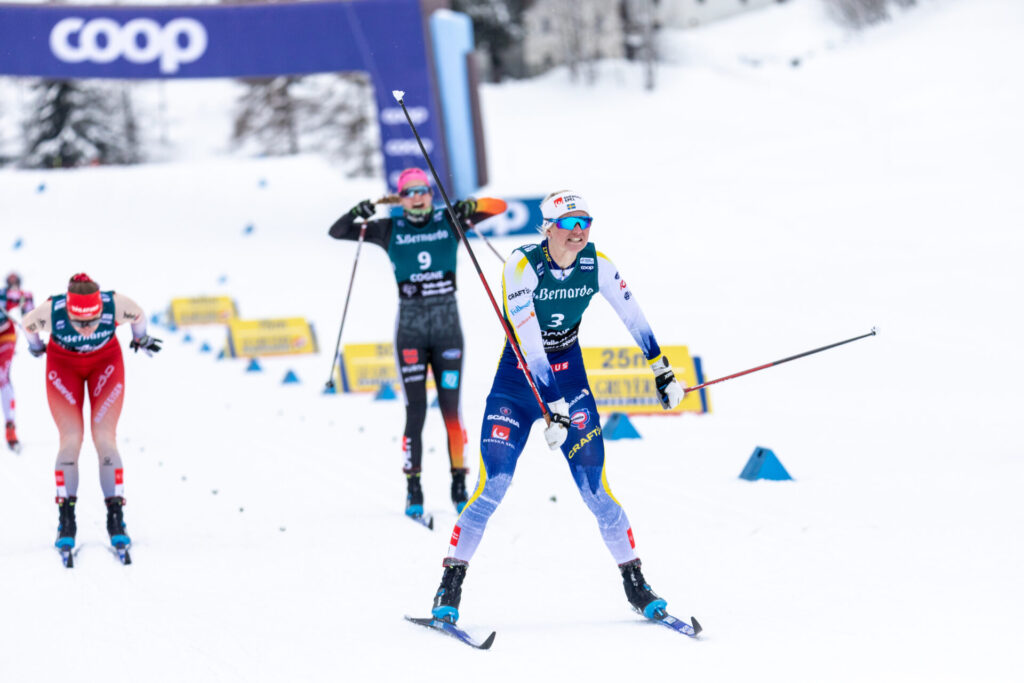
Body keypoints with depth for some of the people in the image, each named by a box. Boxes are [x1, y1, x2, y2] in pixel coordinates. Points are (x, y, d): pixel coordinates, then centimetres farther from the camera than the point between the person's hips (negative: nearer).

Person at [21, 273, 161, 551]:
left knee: (105, 438, -8)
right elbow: (28, 324, -10)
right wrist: (35, 347, 11)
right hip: (63, 364, 0)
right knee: (71, 439, -9)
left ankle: (116, 520, -2)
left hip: (106, 362, 0)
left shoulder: (115, 305, -35)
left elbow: (138, 315, -10)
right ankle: (66, 523, -1)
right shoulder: (51, 311, -35)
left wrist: (141, 338, 11)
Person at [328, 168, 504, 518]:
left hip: (448, 327, 1)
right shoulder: (389, 230, 3)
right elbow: (336, 232, 3)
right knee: (415, 411, -4)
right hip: (410, 329, -1)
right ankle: (413, 490, 2)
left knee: (451, 408, -1)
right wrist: (358, 213, -16)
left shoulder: (449, 221, 4)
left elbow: (499, 206, 1)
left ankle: (459, 484, 8)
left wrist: (470, 206, -18)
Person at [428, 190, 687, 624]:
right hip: (519, 381, -3)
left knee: (594, 487, -5)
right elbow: (530, 344, -27)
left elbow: (633, 316, 5)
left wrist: (662, 372, 11)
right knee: (494, 485, -12)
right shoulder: (522, 266, -21)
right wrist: (553, 410, -31)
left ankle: (636, 586, 7)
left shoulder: (596, 264, -9)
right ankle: (450, 587, -2)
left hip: (570, 377, 3)